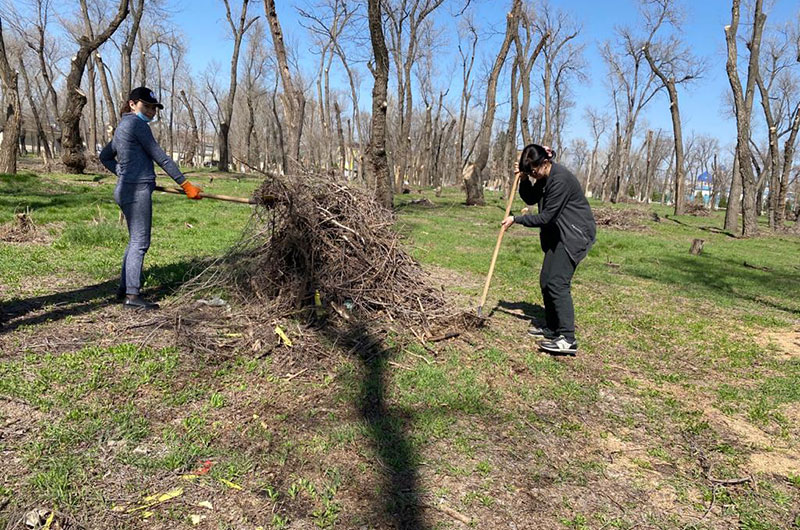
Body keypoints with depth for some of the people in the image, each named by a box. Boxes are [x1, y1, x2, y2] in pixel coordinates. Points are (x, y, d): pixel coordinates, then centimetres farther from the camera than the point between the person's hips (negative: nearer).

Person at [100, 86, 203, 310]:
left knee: (135, 241, 16)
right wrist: (184, 183, -13)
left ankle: (124, 289, 23)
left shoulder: (123, 126, 22)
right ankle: (132, 295, -7)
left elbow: (105, 156, 30)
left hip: (126, 189, 10)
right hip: (137, 190, -10)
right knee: (140, 242, -9)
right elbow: (159, 156, -13)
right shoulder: (136, 123, -8)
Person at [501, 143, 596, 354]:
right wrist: (524, 180, -2)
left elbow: (546, 217, -23)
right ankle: (552, 328, 21)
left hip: (575, 234, -10)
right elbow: (531, 199, 15)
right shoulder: (545, 177, 6)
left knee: (557, 282, -17)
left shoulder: (560, 179, -23)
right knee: (546, 281, 10)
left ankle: (567, 339, -19)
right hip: (559, 235, 10)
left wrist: (516, 219, -16)